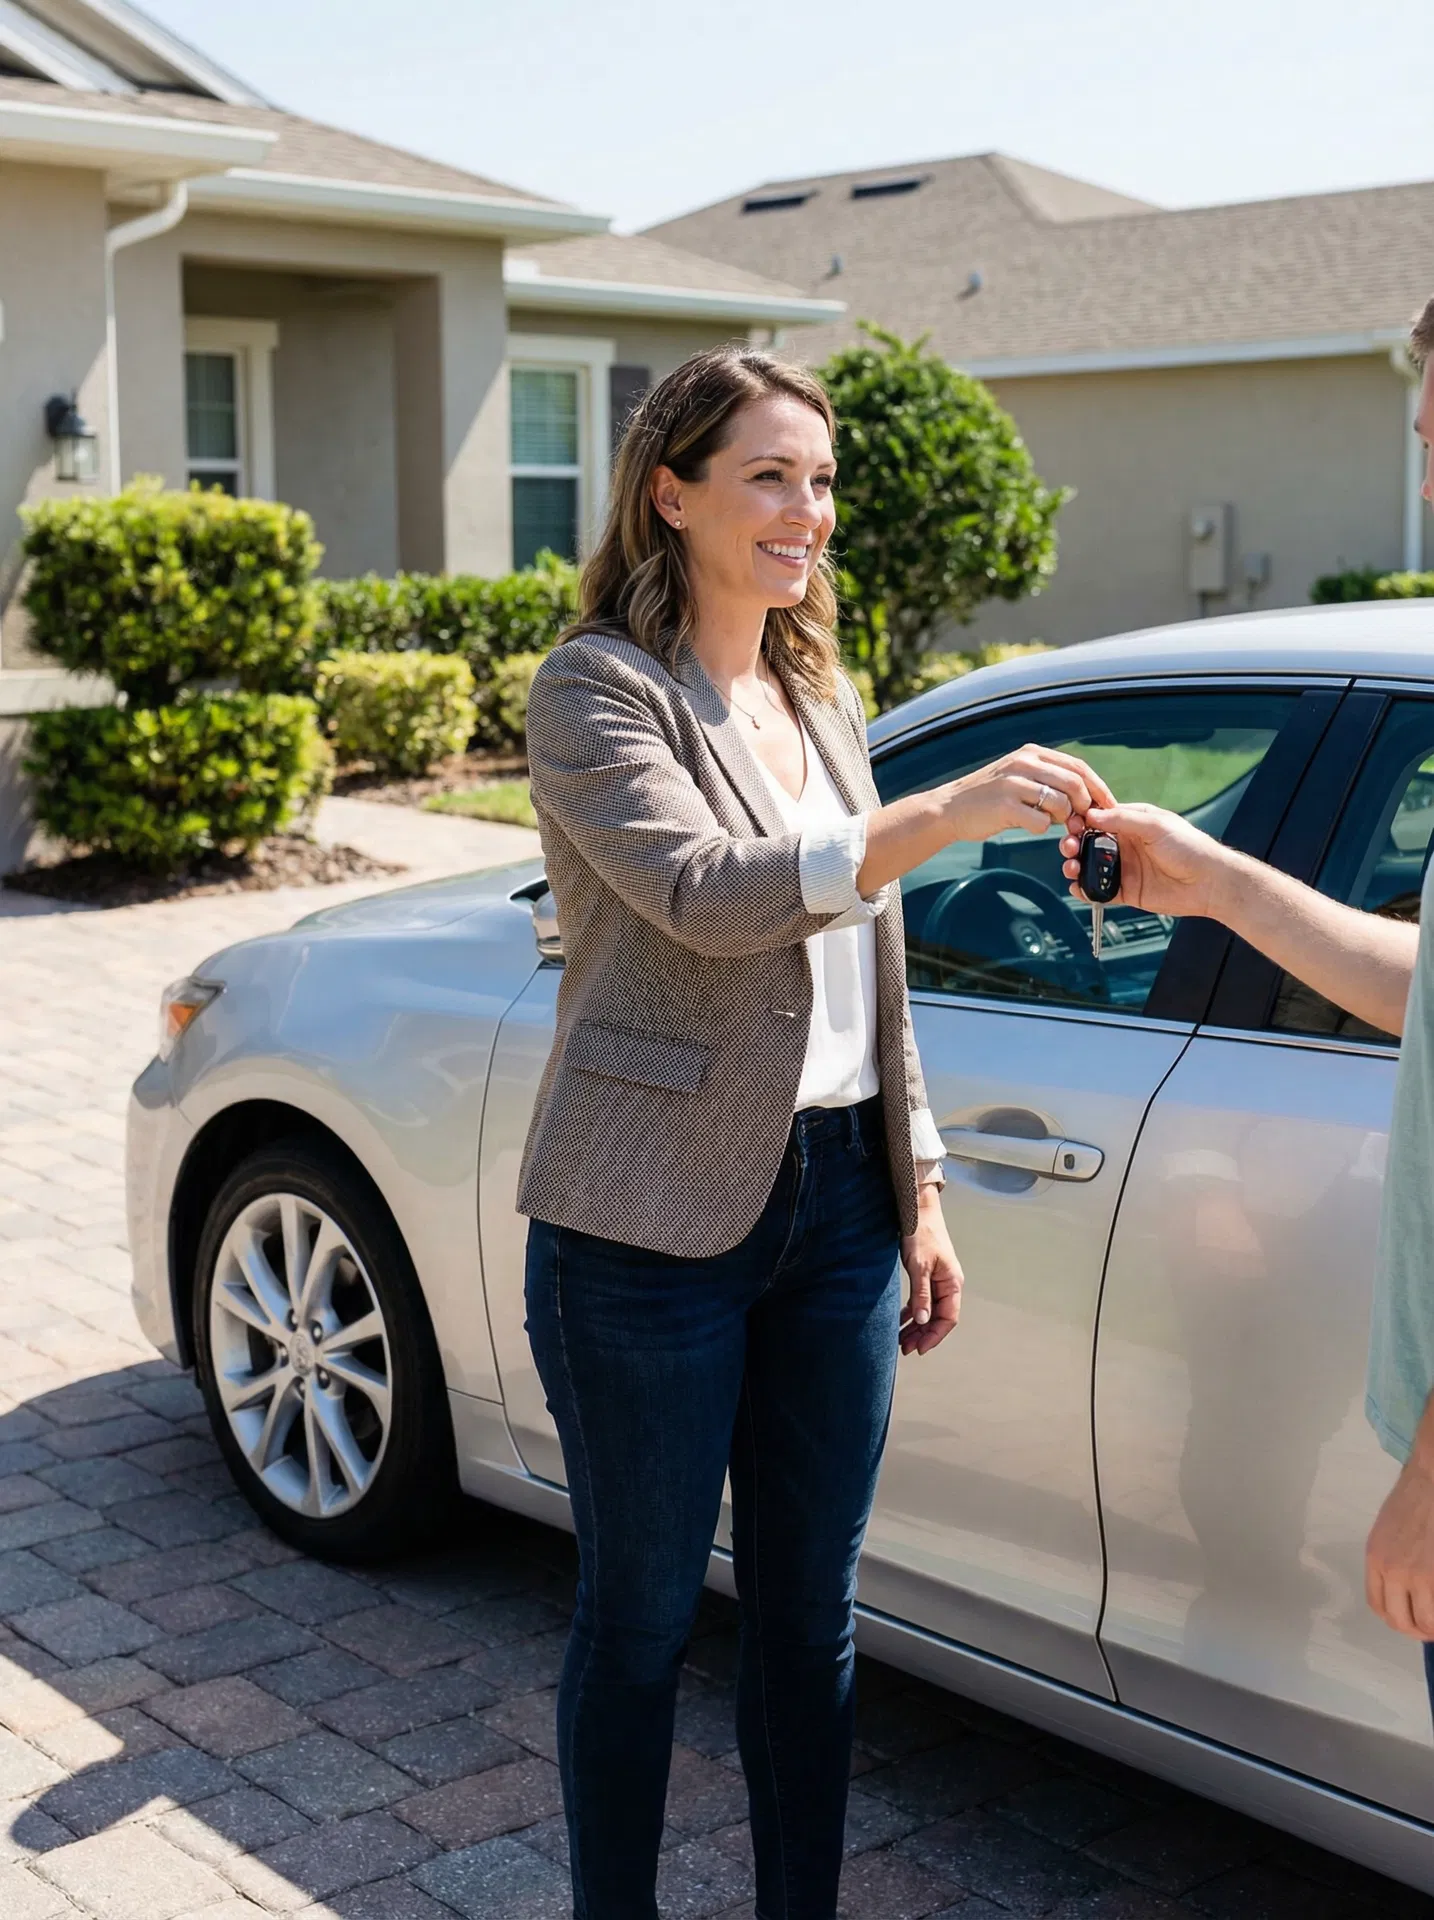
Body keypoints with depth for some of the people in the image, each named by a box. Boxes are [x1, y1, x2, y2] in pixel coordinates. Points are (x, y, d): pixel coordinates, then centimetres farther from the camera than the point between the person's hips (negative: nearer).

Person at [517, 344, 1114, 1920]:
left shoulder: (821, 696, 13)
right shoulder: (597, 687, -8)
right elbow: (702, 892, -26)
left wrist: (918, 1191, 14)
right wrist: (944, 815, -34)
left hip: (835, 1200, 6)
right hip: (656, 1218, -6)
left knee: (810, 1612, 14)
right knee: (641, 1615, 7)